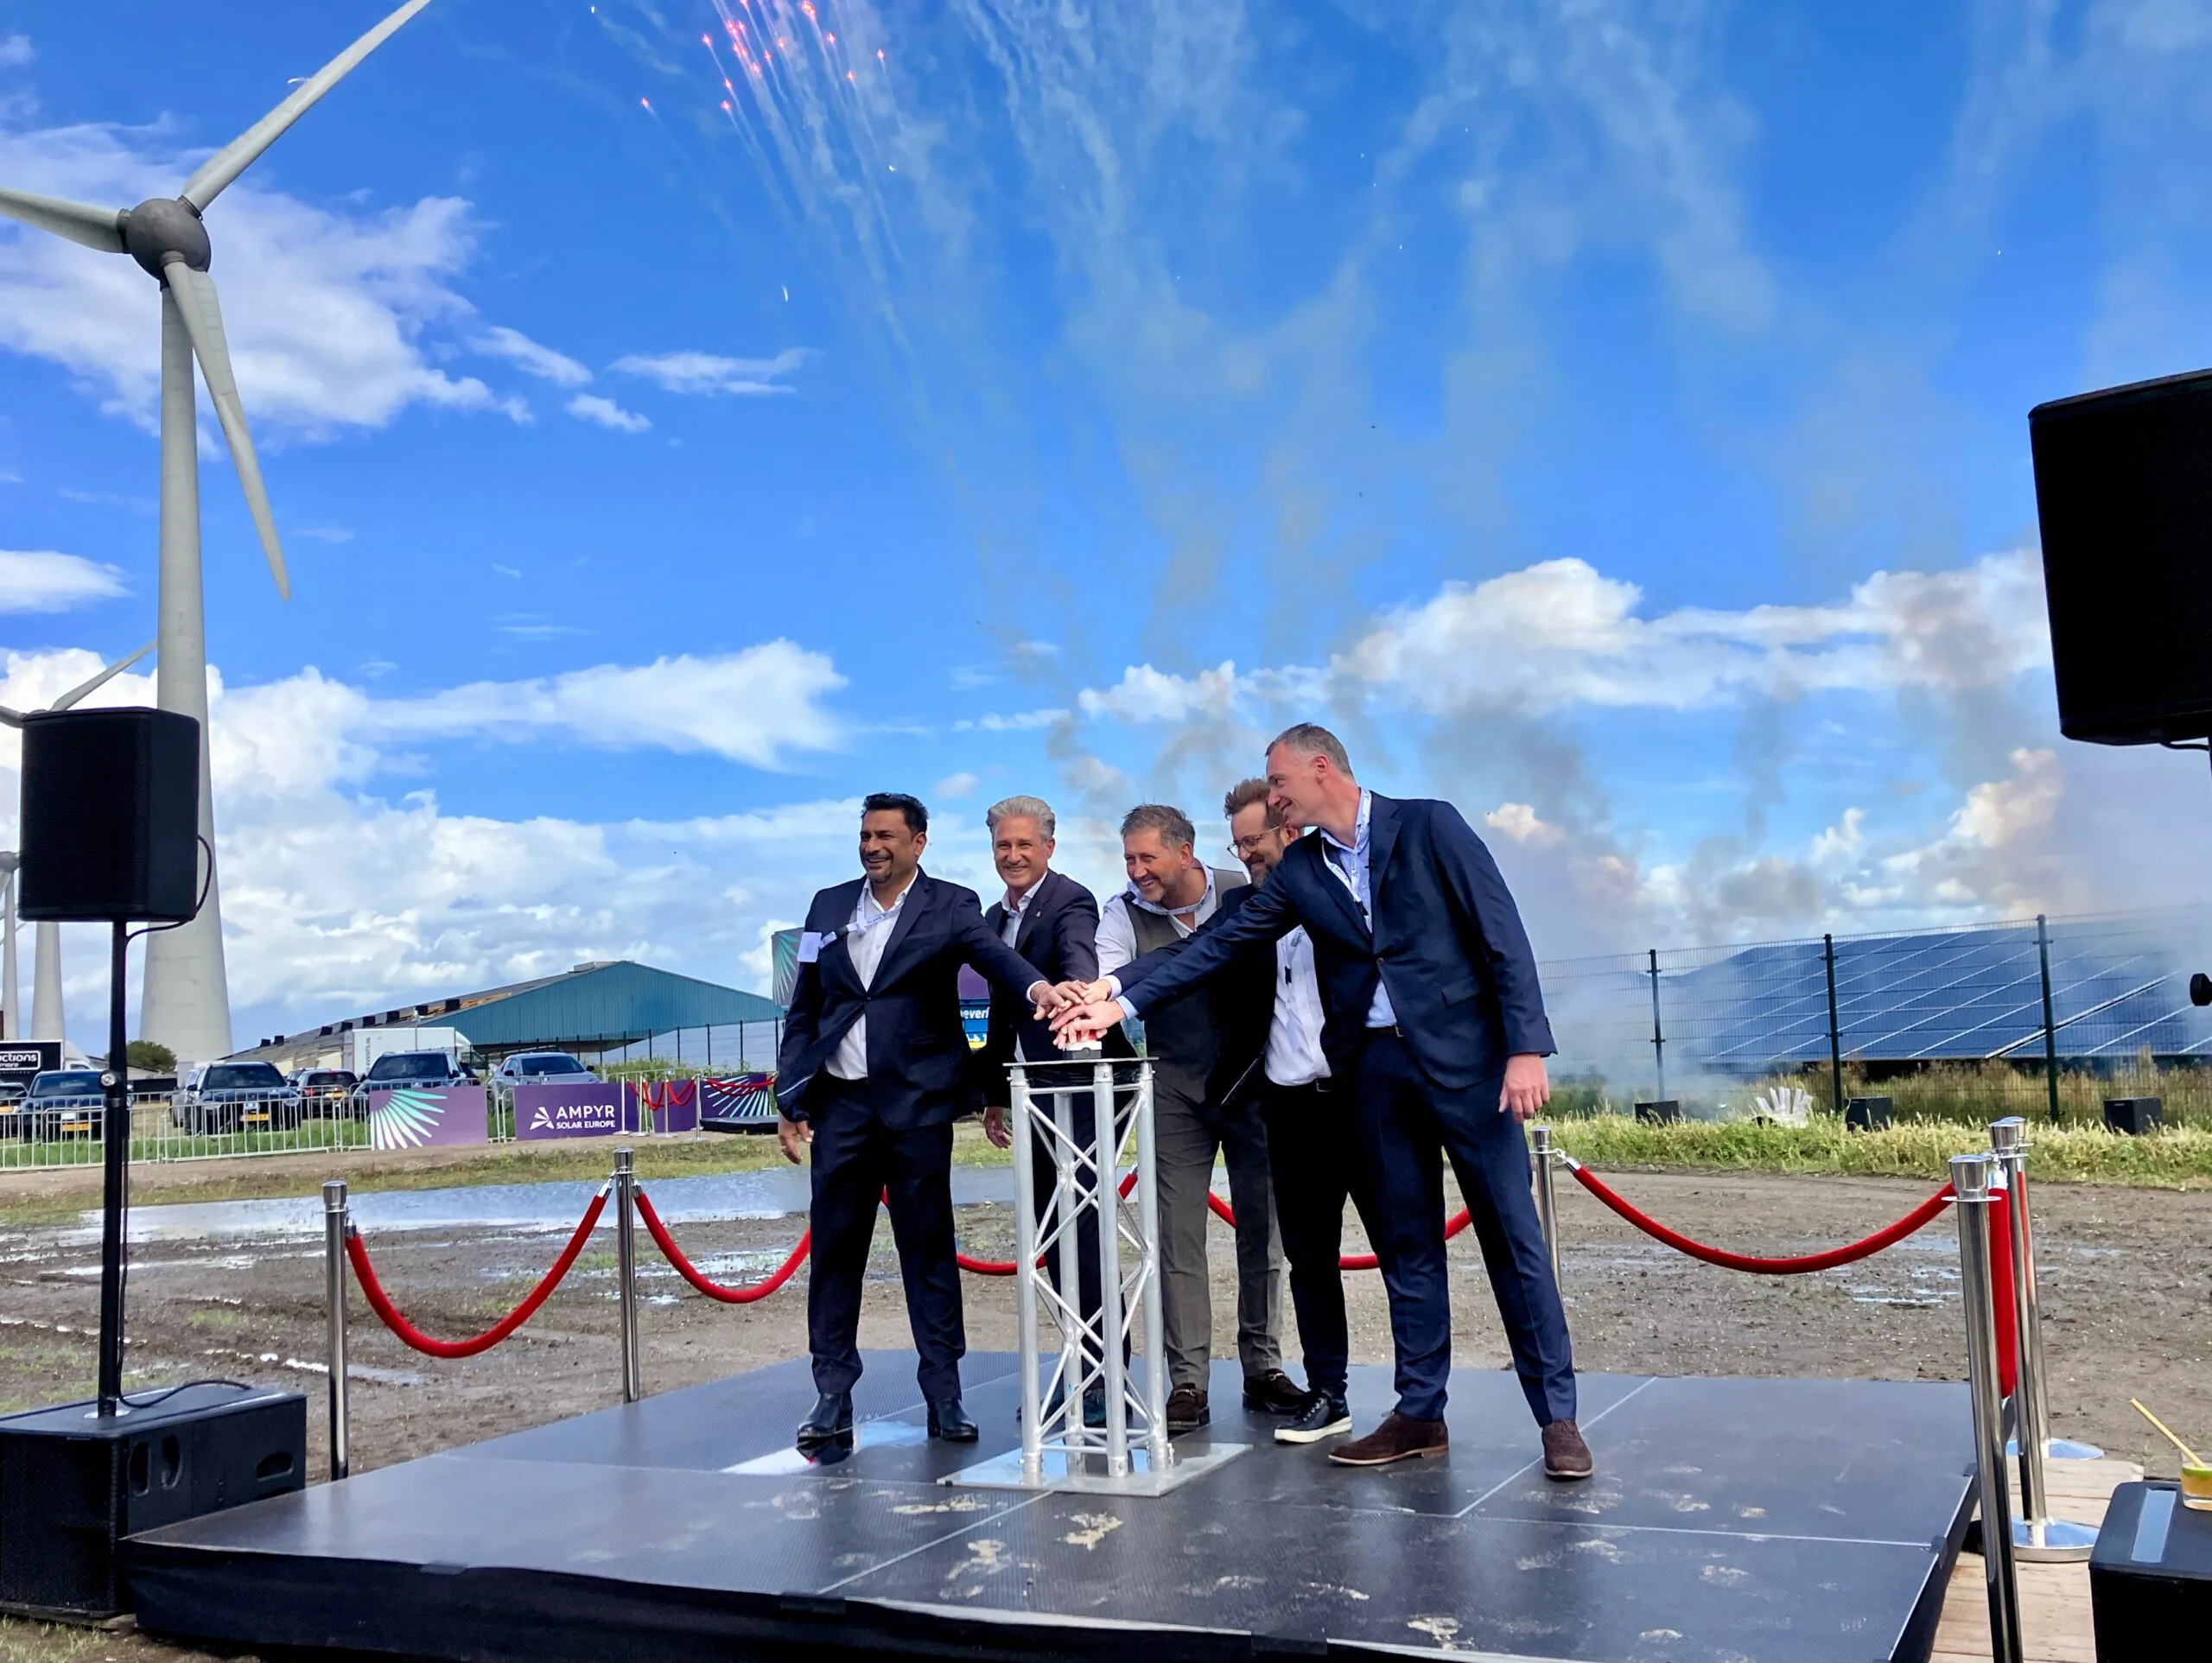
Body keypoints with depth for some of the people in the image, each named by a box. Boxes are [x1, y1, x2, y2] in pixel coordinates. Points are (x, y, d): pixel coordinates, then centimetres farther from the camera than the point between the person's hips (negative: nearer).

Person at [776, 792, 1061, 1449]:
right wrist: (790, 1100, 6)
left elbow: (990, 949, -20)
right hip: (841, 1101, 3)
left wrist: (1037, 984, -42)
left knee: (929, 1249, 2)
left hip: (916, 1102, -3)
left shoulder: (949, 906, 0)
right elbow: (802, 1011, 12)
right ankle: (833, 1398, 14)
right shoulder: (829, 906, 10)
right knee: (834, 1249, 5)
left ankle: (944, 1397, 11)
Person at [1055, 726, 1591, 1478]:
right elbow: (1220, 944, 7)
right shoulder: (1298, 872, 8)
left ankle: (1558, 1417, 9)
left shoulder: (1429, 824, -4)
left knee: (1512, 1234, 0)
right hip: (1376, 1068, 4)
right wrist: (1122, 1002, -1)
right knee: (1407, 1245, 10)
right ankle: (1419, 1414, 19)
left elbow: (1502, 933, -7)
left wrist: (1526, 1047, -15)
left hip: (1463, 1055, -4)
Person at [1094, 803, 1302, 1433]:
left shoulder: (1244, 894, -5)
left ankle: (1263, 1370, 19)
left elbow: (1280, 970, -1)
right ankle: (1188, 1384, 5)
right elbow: (1101, 985, -19)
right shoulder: (1123, 916, -5)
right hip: (1176, 1092, 0)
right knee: (1178, 1238, -2)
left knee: (1262, 1232, 6)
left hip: (1253, 1082, 0)